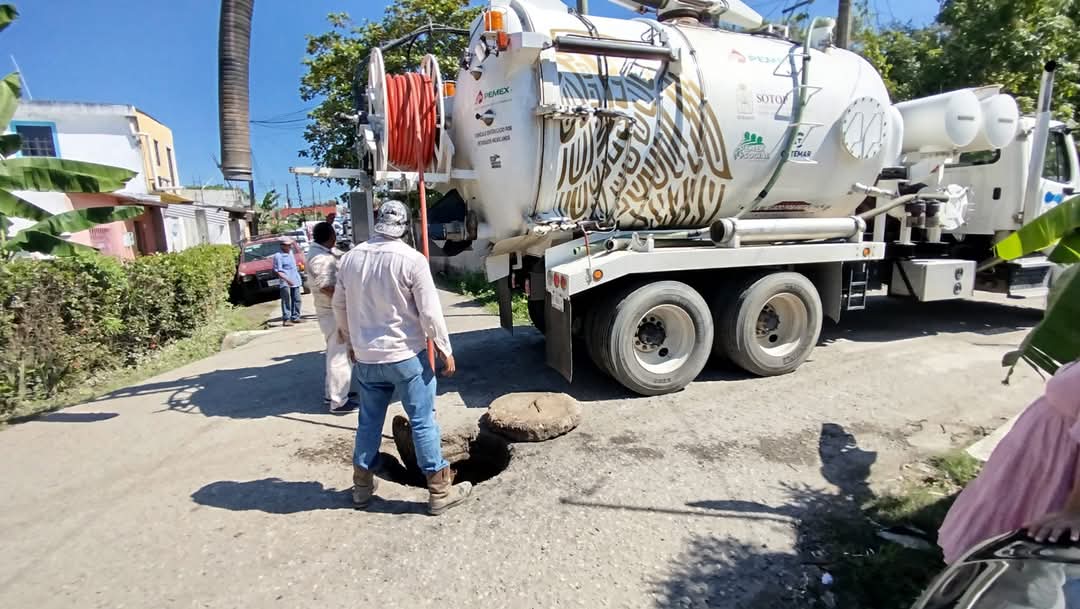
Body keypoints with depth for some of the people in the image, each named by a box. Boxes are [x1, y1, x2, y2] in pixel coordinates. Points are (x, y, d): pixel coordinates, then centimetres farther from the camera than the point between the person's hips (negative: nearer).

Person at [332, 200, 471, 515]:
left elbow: (339, 305, 11)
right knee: (423, 421, 4)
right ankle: (439, 490, 14)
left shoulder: (351, 257, 2)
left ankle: (362, 486, 32)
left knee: (369, 421, 18)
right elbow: (430, 312, -14)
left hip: (366, 357, 5)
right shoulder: (412, 259, -14)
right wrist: (445, 350, -3)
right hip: (406, 355, -5)